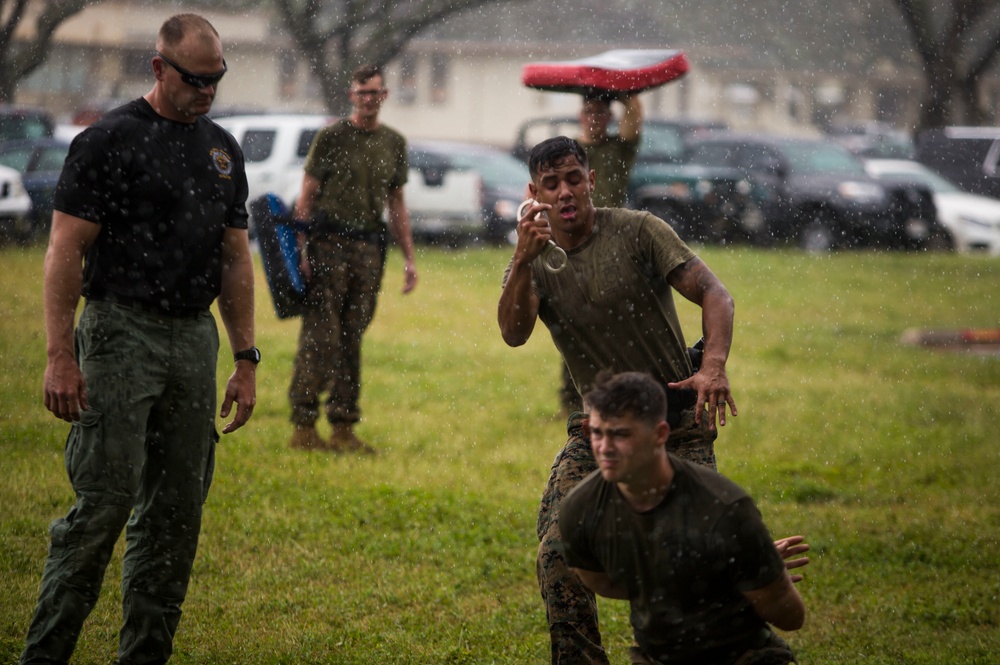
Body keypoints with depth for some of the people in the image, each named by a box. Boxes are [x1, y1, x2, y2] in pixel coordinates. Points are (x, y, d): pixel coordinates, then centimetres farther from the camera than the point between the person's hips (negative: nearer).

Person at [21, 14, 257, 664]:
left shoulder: (223, 150, 13)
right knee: (104, 503, -11)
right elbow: (66, 251, -10)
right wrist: (60, 355, -17)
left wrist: (246, 360, 11)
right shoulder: (111, 139, -7)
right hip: (122, 336, -6)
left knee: (177, 511, 7)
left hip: (195, 341, 6)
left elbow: (235, 259, 16)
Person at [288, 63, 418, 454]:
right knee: (321, 337, -8)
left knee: (352, 339, 6)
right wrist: (302, 250, -11)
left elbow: (396, 205, 20)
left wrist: (409, 258, 14)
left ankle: (344, 429, 9)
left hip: (369, 249, 5)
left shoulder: (394, 143, 14)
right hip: (329, 245, -4)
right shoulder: (332, 137, 0)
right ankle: (303, 426, -5)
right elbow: (307, 195, -2)